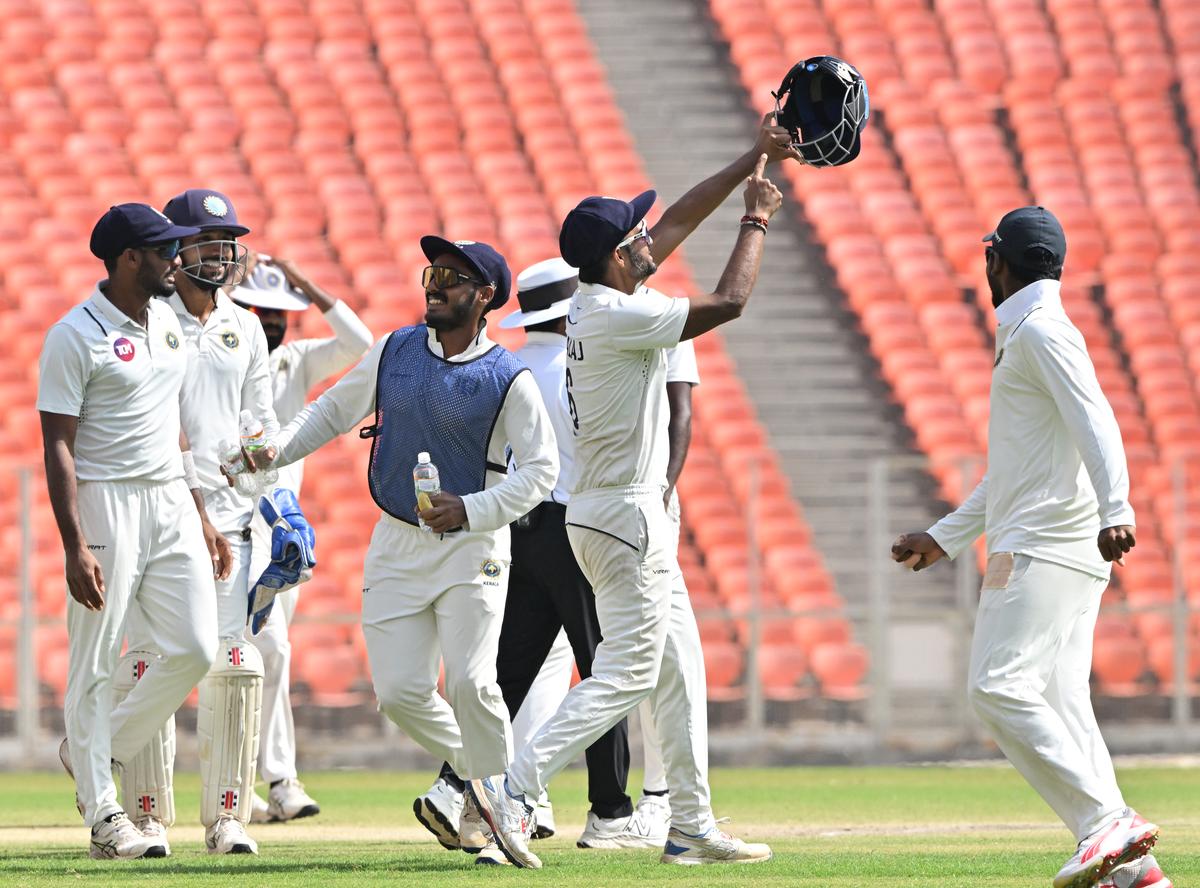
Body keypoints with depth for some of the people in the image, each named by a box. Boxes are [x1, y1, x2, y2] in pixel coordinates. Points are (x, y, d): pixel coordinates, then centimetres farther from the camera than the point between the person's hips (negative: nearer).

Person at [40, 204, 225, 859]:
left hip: (172, 501, 7)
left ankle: (99, 750, 19)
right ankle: (102, 816, 2)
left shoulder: (166, 323, 13)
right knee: (95, 663, -3)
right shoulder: (76, 337, -11)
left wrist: (201, 519, 20)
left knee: (194, 649, -1)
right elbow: (59, 447, -14)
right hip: (105, 503, -7)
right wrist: (75, 547, -20)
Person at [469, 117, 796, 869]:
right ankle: (515, 790, -18)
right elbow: (728, 303, -18)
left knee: (679, 664, 13)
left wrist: (752, 163, 17)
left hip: (612, 512, 10)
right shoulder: (617, 315, -20)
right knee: (627, 672, -11)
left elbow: (678, 222, 17)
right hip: (626, 516, -10)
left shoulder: (599, 297, 8)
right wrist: (757, 221, -4)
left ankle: (692, 827, 15)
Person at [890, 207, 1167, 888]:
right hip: (1044, 546, 10)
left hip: (1045, 546, -10)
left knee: (1001, 686, -17)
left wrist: (1115, 512, -35)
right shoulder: (1021, 334, 26)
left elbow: (1095, 421, -21)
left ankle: (1107, 820, -21)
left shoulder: (1042, 331, -6)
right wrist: (944, 538, 37)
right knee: (1058, 704, 4)